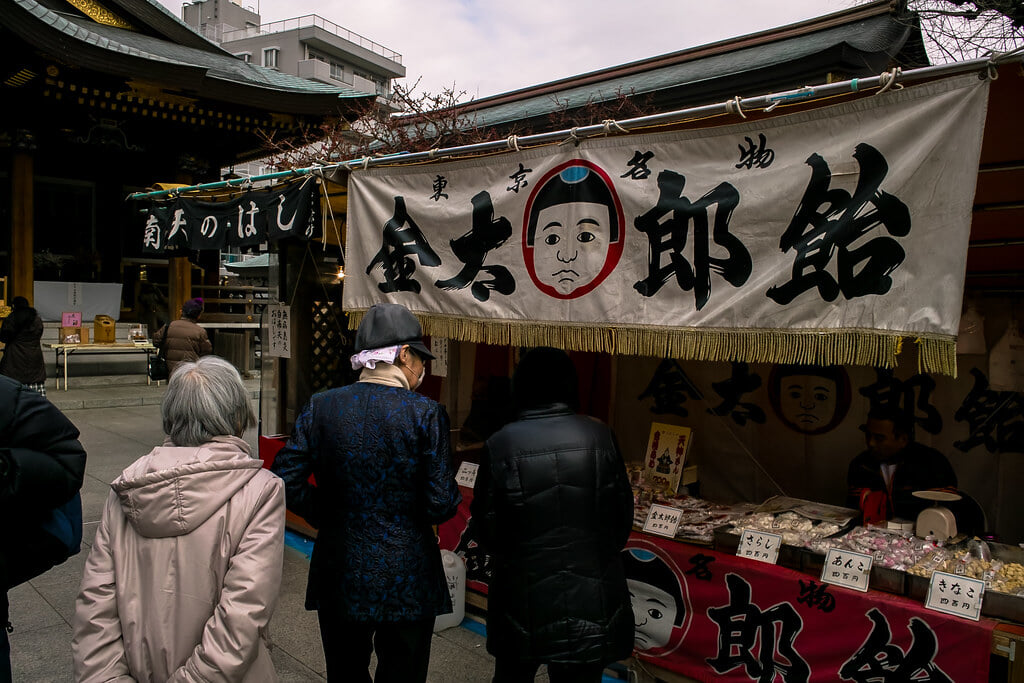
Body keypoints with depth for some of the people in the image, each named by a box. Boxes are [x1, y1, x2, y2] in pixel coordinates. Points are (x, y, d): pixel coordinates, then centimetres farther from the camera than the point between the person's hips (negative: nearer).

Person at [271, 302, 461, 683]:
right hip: (407, 581, -3)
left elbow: (286, 480, -7)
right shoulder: (426, 413, -14)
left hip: (339, 578, 3)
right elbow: (442, 505, -16)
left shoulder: (321, 408, -5)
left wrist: (327, 516, 6)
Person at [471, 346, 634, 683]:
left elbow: (487, 529, -4)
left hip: (523, 595, -1)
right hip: (591, 598, 1)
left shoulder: (501, 444, -12)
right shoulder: (599, 436, -8)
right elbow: (623, 517, 0)